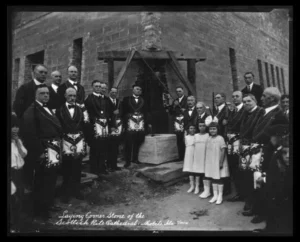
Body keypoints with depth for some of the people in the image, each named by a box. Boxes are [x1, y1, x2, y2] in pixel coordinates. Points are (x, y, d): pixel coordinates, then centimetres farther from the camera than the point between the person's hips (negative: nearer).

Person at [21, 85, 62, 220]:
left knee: (51, 179, 18)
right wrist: (39, 152, -22)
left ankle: (48, 204, 34)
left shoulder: (48, 109, 17)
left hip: (54, 149, 9)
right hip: (43, 150, -9)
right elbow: (30, 134, -19)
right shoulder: (31, 111, -11)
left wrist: (57, 147, 11)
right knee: (42, 181, 2)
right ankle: (40, 209, 16)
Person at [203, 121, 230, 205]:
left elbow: (223, 151, -13)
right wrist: (206, 161, 8)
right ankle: (215, 195, 25)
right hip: (210, 162, 6)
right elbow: (207, 151, 10)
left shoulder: (220, 138, -11)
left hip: (218, 162, -6)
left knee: (219, 179, 4)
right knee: (213, 178, 13)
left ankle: (220, 196, 17)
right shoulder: (208, 139, 6)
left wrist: (221, 162, -15)